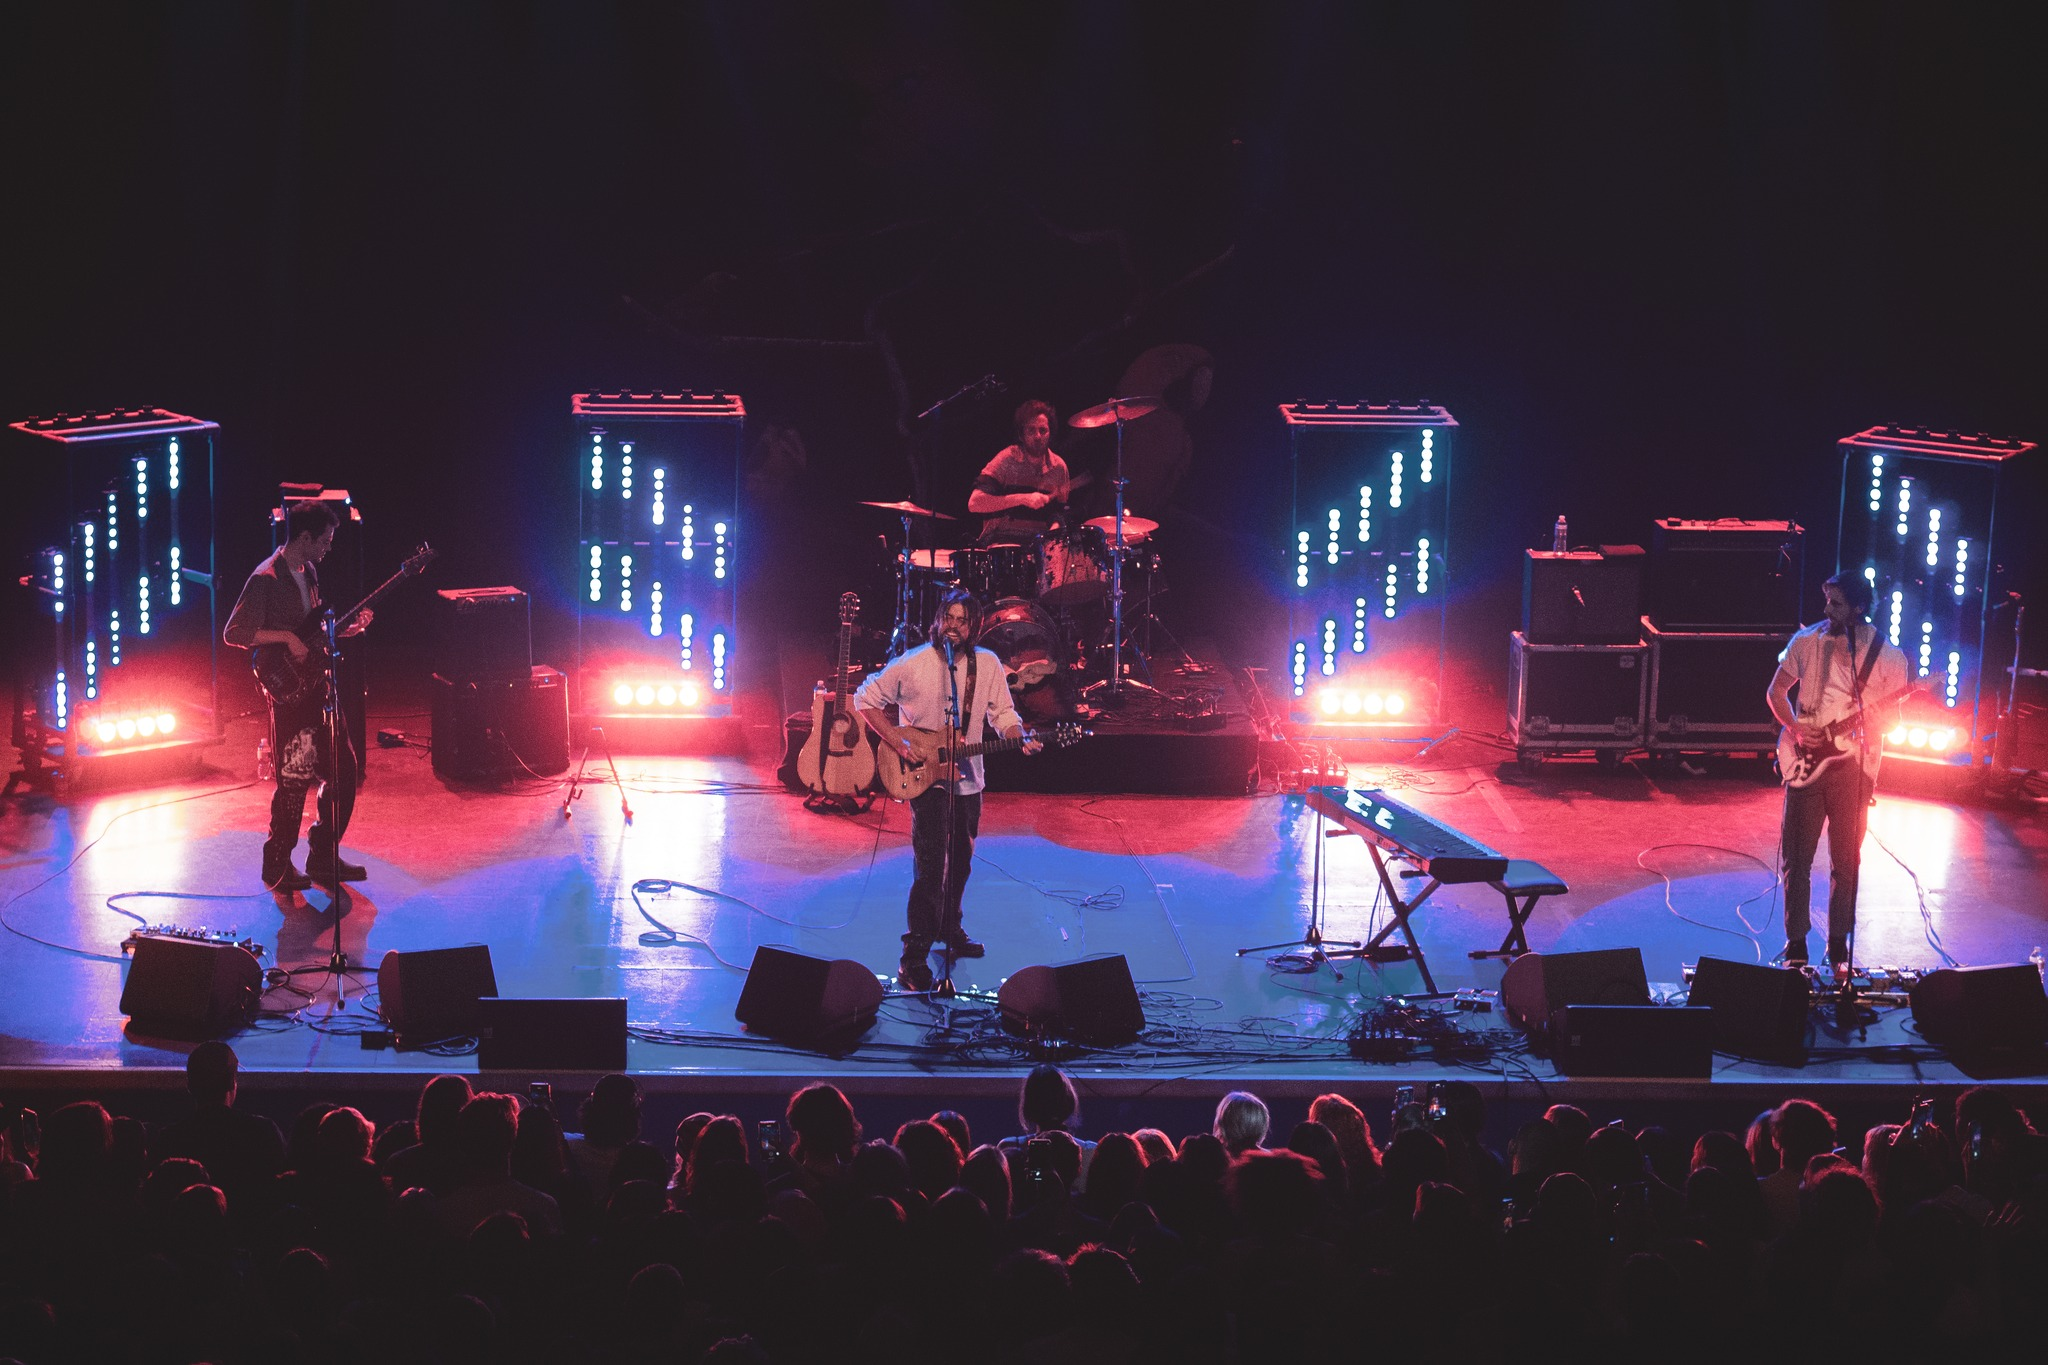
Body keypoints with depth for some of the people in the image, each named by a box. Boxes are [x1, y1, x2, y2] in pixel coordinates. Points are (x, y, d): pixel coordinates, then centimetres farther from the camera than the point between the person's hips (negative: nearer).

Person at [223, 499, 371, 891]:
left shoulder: (308, 572, 13)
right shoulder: (266, 579, -15)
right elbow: (233, 633, -20)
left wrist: (346, 631, 8)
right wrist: (285, 638, -25)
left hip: (317, 686, 9)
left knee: (343, 769, 11)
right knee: (294, 779, -5)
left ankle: (324, 858, 22)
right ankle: (278, 869, 7)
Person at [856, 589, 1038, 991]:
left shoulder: (987, 664, 0)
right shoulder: (911, 664, -11)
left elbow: (1003, 714, 5)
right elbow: (865, 700, -3)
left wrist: (1021, 740, -17)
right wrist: (898, 742, -13)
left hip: (968, 779, 5)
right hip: (926, 778, -5)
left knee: (960, 863, 19)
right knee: (931, 867, -13)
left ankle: (949, 928, 41)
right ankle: (914, 959, -9)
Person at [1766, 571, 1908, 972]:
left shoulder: (1887, 656, -1)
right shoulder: (1806, 642, 4)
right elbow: (1777, 690, 12)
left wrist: (1873, 718, -20)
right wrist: (1794, 727, -5)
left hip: (1853, 765, -1)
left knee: (1846, 860, 3)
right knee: (1797, 856, 2)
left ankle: (1838, 946, 16)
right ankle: (1796, 944, 14)